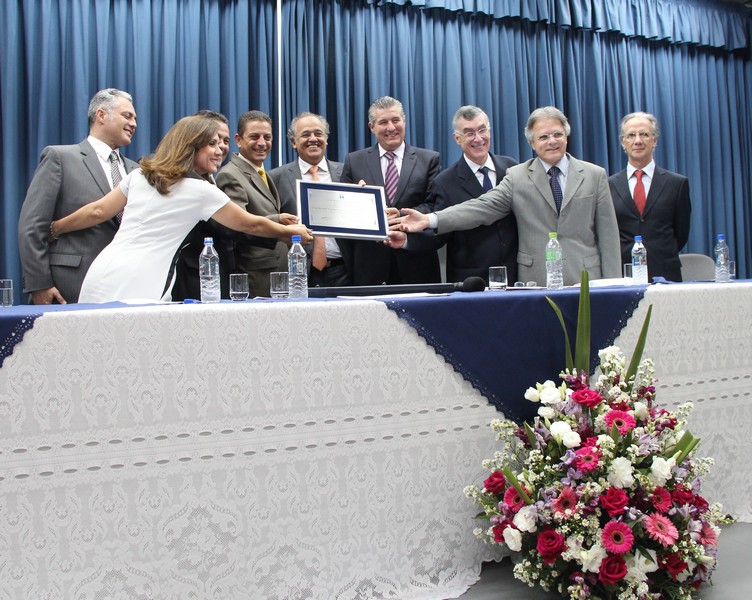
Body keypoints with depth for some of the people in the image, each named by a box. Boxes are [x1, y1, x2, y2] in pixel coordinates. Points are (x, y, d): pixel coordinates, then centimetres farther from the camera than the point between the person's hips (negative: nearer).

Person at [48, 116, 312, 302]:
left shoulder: (140, 176, 16)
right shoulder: (201, 190, 1)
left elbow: (98, 212, 17)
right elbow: (251, 224, 9)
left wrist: (53, 229, 32)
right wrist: (292, 231, 24)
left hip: (101, 274, 7)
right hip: (137, 285, -6)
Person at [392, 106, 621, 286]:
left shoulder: (595, 175, 8)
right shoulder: (517, 176, 6)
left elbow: (608, 233, 7)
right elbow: (483, 207, -7)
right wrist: (430, 219, -21)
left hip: (585, 281, 1)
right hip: (535, 283, 0)